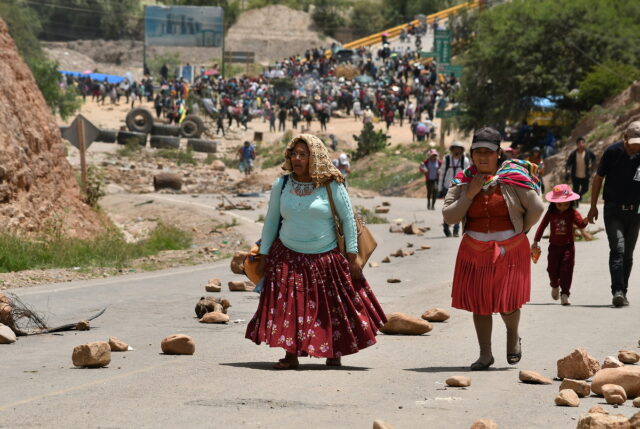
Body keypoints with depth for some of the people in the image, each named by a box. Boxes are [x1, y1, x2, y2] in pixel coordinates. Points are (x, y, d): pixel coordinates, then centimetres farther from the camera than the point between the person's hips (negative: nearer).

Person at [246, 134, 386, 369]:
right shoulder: (281, 185, 2)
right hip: (288, 257, 1)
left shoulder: (331, 185, -6)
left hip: (326, 259, -1)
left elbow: (348, 218, -2)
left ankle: (334, 352, 21)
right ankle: (291, 354, 2)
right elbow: (271, 221, 9)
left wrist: (352, 257, -5)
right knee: (288, 306, -7)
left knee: (333, 307, 4)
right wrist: (264, 256, 7)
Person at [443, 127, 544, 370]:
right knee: (479, 303, 3)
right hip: (475, 252, 3)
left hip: (510, 251, -3)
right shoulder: (463, 182, 2)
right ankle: (485, 355, 14)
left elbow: (536, 209, -1)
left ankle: (513, 337, 31)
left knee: (508, 302, -1)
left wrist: (519, 231, 7)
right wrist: (469, 194, -12)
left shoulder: (513, 178, -6)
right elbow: (448, 216, -4)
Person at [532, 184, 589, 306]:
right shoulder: (551, 213, -1)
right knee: (552, 269, 7)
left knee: (566, 269, -9)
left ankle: (564, 295, -5)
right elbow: (542, 226, 4)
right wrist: (536, 241, 3)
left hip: (568, 246, -2)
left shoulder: (572, 213, -6)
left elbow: (580, 224, -18)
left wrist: (585, 221, -41)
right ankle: (555, 286, 39)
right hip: (554, 246, 2)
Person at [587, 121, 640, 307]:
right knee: (617, 249, -16)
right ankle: (618, 291, -22)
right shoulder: (613, 152, -8)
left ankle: (623, 293, 16)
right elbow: (598, 178, 3)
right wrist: (593, 206, 4)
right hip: (613, 210, -3)